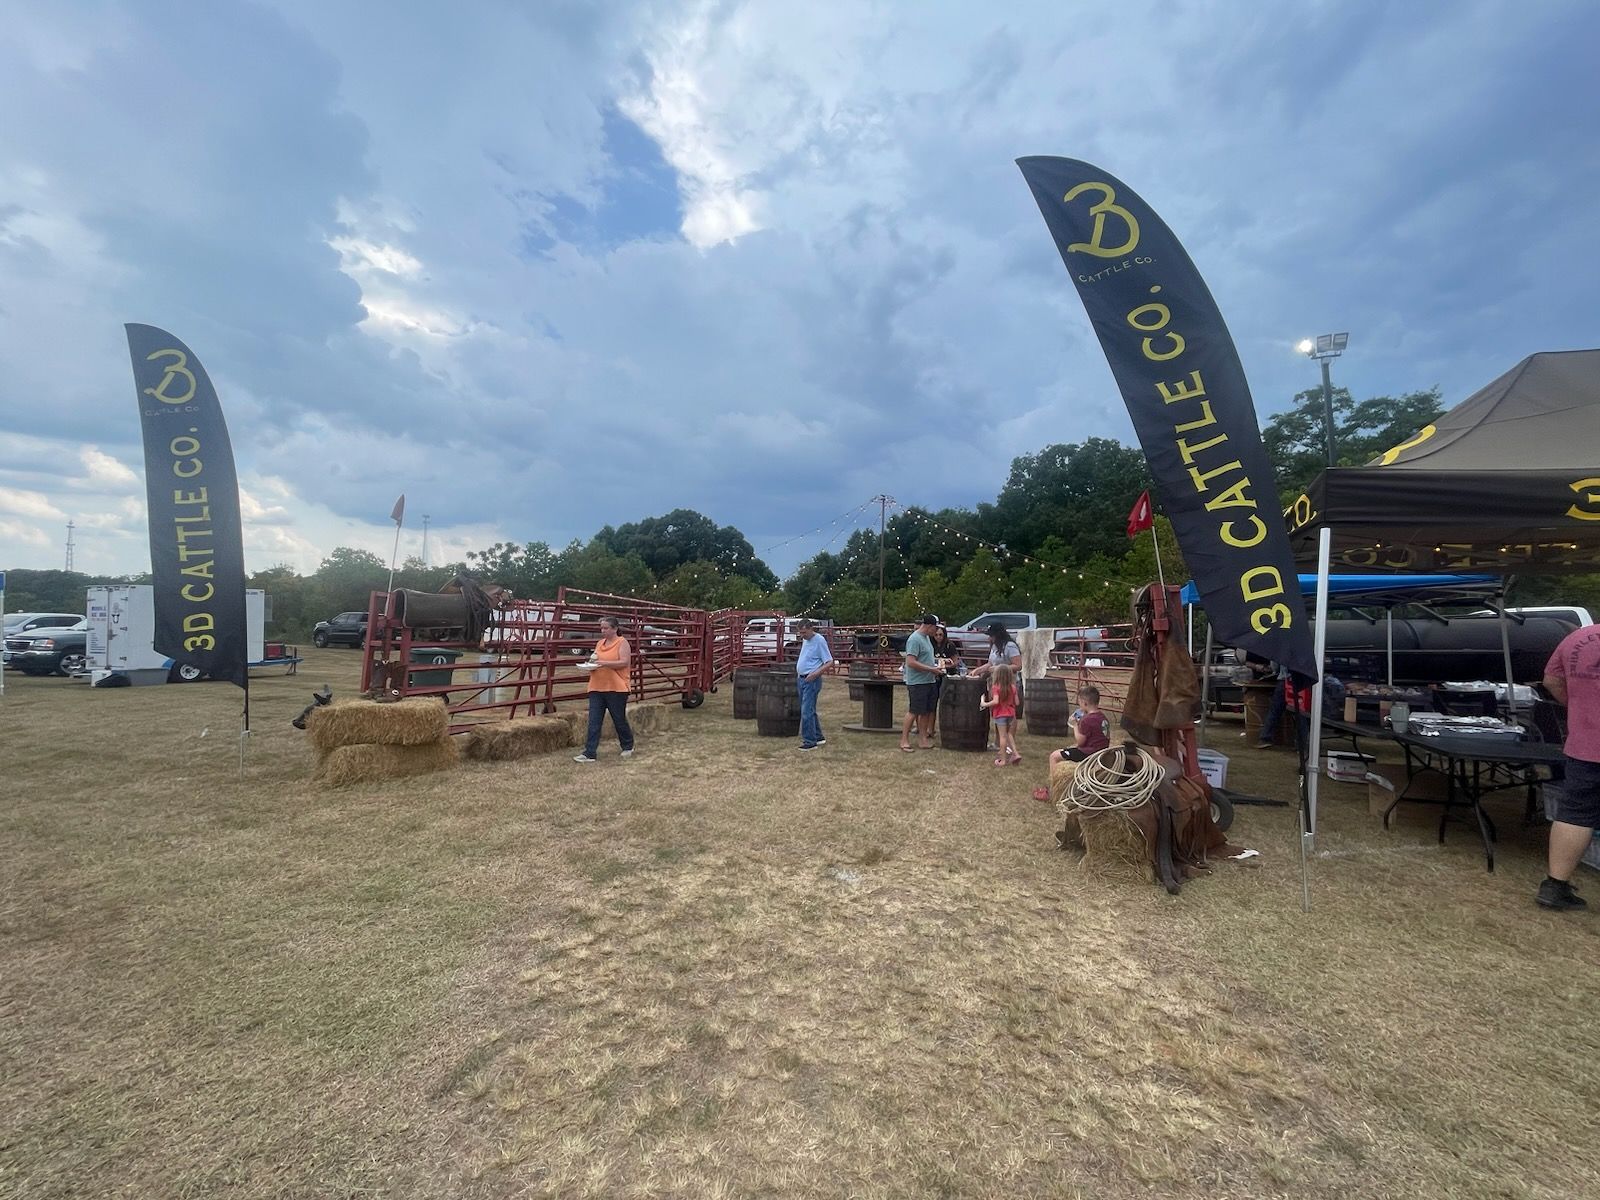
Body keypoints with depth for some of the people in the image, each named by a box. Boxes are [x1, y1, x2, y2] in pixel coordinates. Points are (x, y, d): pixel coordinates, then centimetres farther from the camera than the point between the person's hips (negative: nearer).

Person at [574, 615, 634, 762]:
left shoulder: (622, 642, -5)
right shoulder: (600, 643, 15)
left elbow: (625, 662, -16)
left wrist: (604, 662, -23)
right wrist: (592, 663, 1)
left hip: (616, 689, -6)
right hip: (597, 688, 6)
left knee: (619, 720, 7)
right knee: (594, 722, 0)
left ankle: (628, 747, 27)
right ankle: (589, 753, 2)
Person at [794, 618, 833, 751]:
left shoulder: (819, 640, -13)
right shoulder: (805, 640, 13)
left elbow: (828, 662, -15)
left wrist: (815, 674, -25)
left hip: (811, 680, -9)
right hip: (802, 679, 9)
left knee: (807, 711, -10)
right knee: (809, 711, 14)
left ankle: (810, 741, -5)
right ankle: (818, 737, 25)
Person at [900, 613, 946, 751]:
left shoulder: (927, 638, 15)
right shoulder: (915, 639, -17)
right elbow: (911, 662, -23)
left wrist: (938, 660, 11)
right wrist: (931, 669, -20)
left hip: (929, 681, 9)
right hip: (917, 682, -9)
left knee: (926, 711, 12)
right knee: (913, 712, -4)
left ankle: (923, 739, 20)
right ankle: (904, 740, 4)